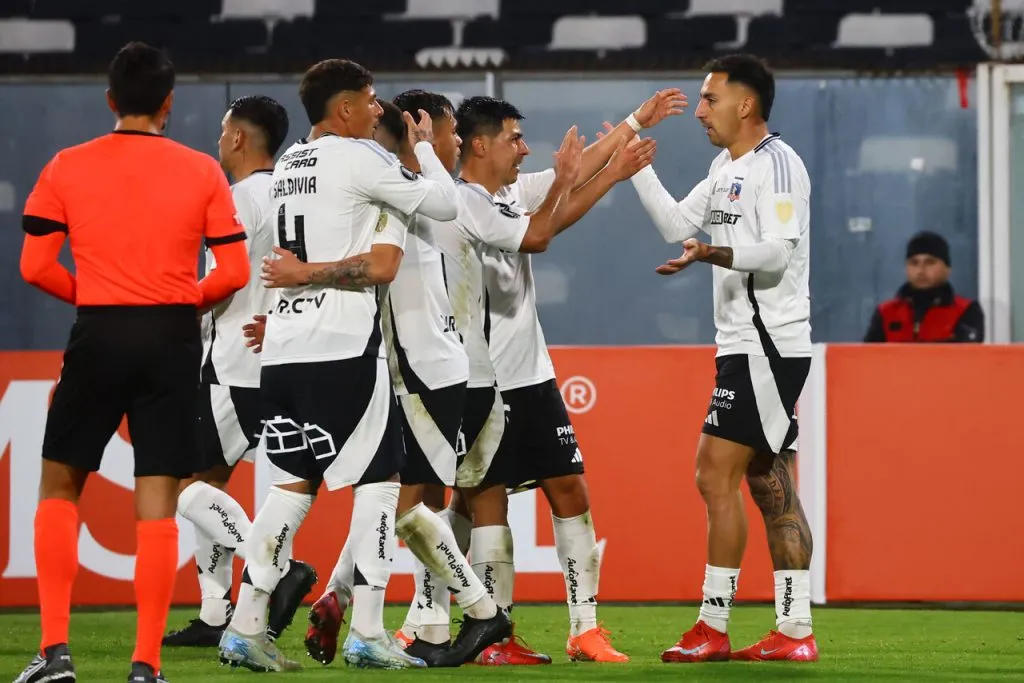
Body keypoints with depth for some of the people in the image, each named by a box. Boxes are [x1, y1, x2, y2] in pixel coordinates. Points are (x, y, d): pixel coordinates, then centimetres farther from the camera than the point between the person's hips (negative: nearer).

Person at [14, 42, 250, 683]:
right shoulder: (202, 172, 1)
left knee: (59, 485, 15)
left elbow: (35, 266, -2)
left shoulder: (66, 168, 0)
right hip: (173, 339, 0)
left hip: (99, 338, 0)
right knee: (158, 505, 3)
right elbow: (235, 271, -1)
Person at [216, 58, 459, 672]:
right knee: (380, 477, 2)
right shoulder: (361, 160, -6)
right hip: (343, 345, -7)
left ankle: (246, 627, 6)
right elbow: (446, 206, -2)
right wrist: (423, 148, 12)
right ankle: (368, 633, -2)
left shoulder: (290, 165, 17)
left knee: (292, 483, 11)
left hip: (283, 345, 7)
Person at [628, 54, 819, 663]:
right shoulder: (727, 167, 18)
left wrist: (716, 255, -36)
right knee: (771, 489, 8)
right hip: (747, 344, 10)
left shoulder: (777, 164, -12)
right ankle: (796, 631, 8)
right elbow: (676, 225, 24)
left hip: (768, 344, -10)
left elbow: (777, 253, -22)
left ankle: (713, 628, -11)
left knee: (716, 474, -12)